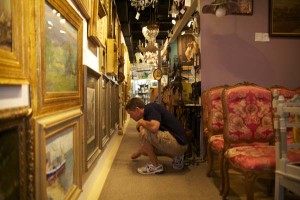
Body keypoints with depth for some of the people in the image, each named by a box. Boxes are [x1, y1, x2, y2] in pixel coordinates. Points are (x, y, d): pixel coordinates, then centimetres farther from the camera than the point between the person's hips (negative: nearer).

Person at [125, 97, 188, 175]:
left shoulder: (151, 108, -13)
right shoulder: (148, 113, 15)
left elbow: (154, 127, -34)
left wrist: (141, 122, -13)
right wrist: (136, 153, 38)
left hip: (178, 143, -10)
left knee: (144, 132, -18)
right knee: (145, 148, 18)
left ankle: (156, 166, -4)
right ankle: (176, 157, 15)